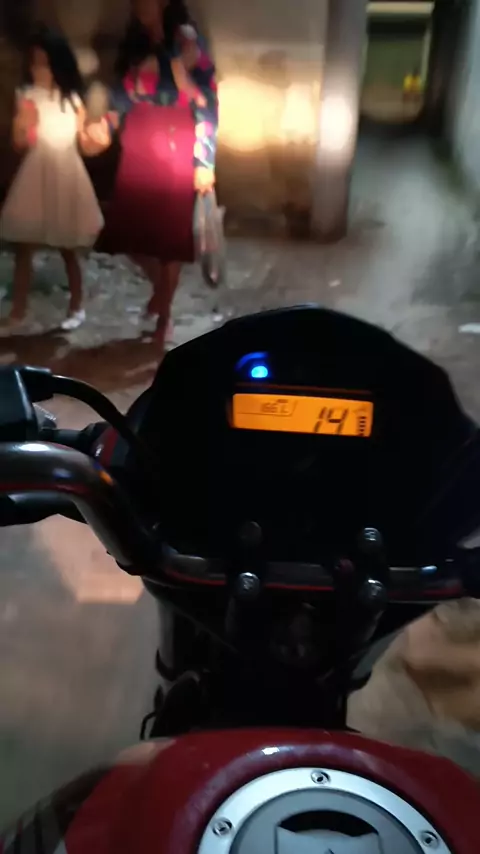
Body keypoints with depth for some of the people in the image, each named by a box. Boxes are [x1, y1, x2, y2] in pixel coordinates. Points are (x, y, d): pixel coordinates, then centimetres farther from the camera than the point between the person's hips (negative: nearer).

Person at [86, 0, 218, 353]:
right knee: (130, 234, 5)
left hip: (175, 156, -6)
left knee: (170, 238, 1)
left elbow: (206, 100, -10)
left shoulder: (187, 41, -6)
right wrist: (107, 125, -4)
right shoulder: (134, 45, 13)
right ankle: (159, 288, 33)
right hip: (137, 154, 6)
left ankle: (163, 318, 15)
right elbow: (124, 96, 16)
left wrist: (205, 160, -16)